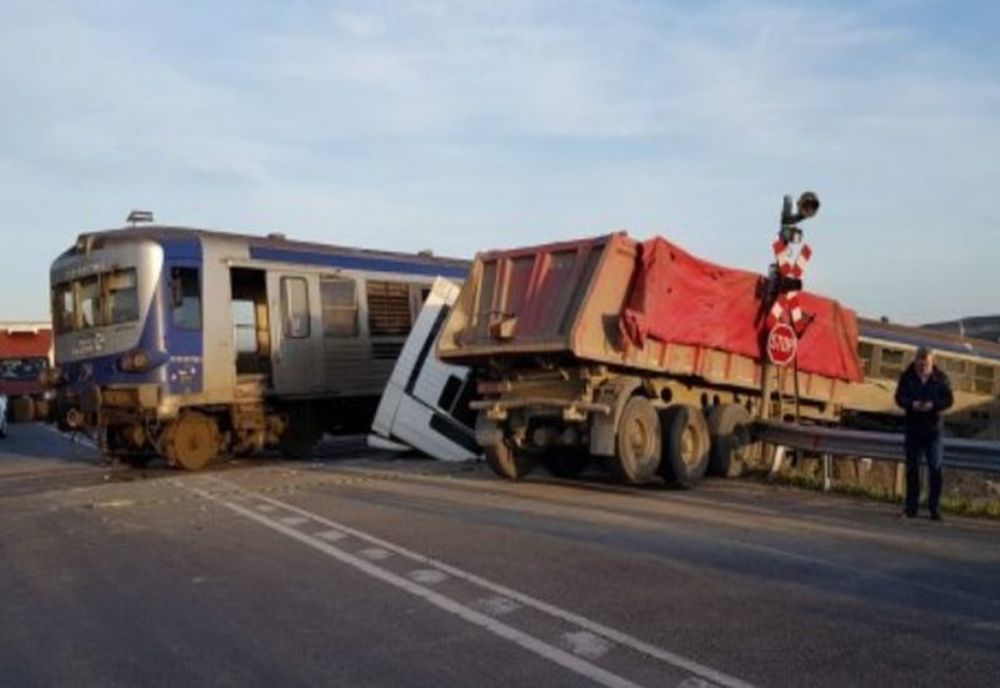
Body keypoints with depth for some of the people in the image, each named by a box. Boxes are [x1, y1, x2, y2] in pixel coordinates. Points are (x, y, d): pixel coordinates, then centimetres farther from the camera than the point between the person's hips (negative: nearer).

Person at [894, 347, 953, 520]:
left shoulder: (941, 378, -1)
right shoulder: (907, 377, 0)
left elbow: (949, 400, -3)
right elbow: (899, 397, -2)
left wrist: (933, 405, -22)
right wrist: (912, 404, -22)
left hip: (935, 429, -1)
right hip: (913, 428, 1)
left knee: (935, 468, -2)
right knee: (912, 467, 7)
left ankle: (934, 507, 4)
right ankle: (911, 506, 15)